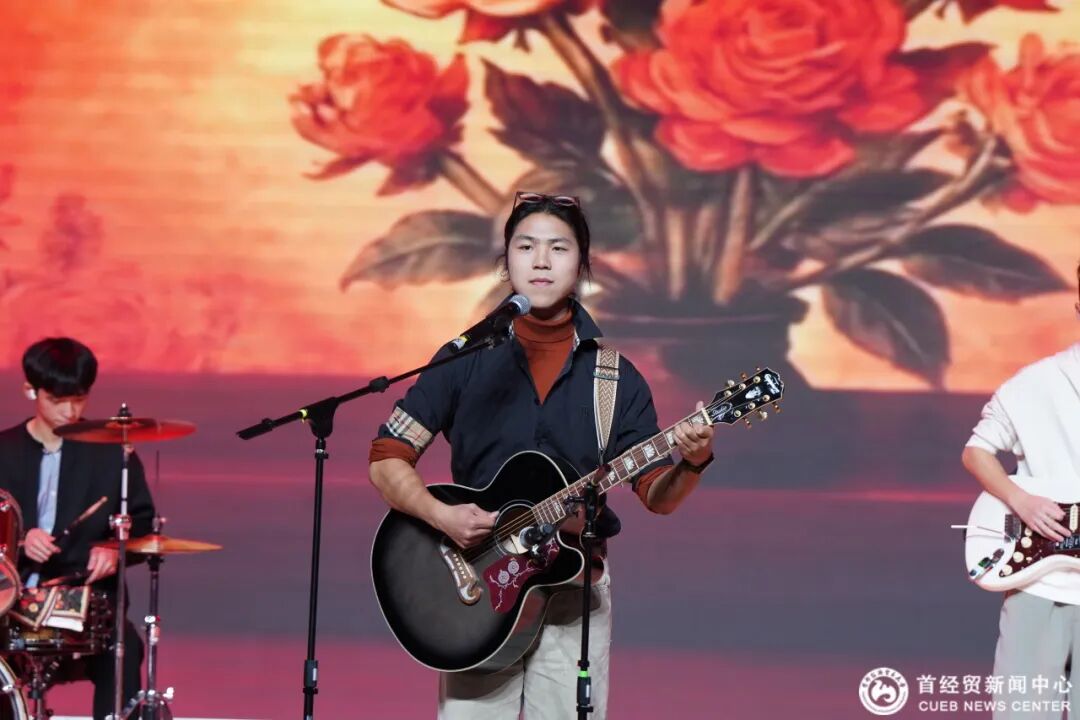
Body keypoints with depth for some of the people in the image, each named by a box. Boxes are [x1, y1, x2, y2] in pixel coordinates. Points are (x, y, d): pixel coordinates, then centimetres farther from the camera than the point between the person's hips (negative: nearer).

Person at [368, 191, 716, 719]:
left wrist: (691, 463, -18)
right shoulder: (466, 360, 2)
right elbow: (387, 461, 0)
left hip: (575, 593, 1)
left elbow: (656, 495, 3)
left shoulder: (615, 378, 6)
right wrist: (443, 516, -17)